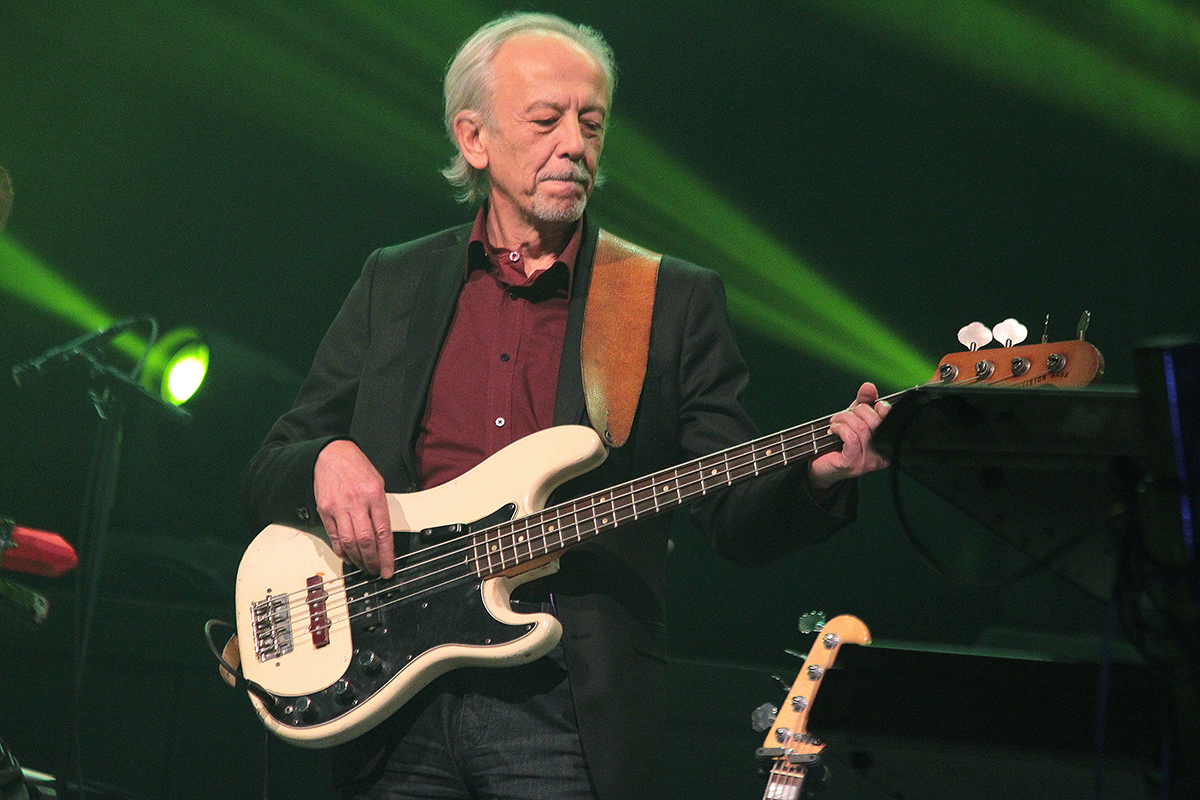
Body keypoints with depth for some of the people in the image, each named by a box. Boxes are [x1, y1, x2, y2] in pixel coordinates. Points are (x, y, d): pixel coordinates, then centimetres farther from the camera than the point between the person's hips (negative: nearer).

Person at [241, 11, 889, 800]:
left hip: (571, 714, -2)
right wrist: (327, 461, -10)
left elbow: (738, 519, 1)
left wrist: (813, 478, -20)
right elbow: (264, 480, 12)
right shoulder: (394, 285, 12)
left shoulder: (676, 301, 6)